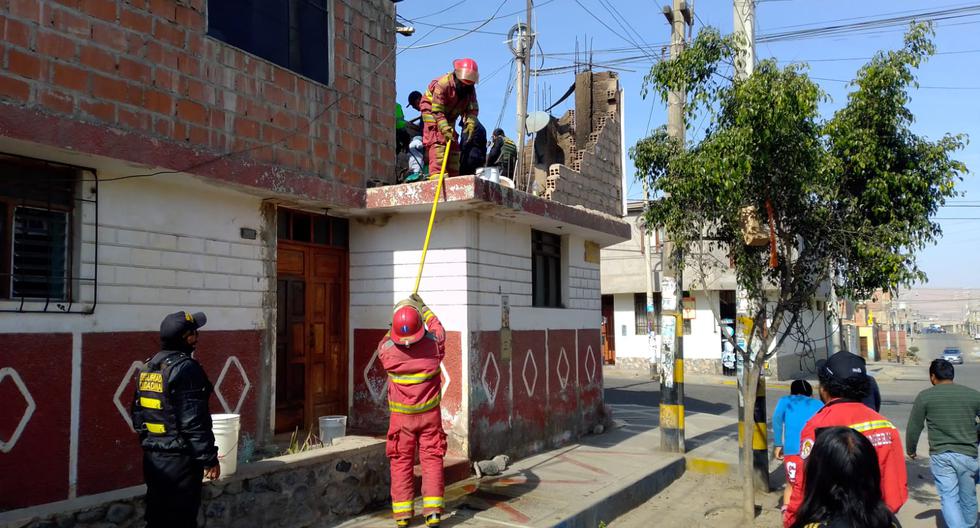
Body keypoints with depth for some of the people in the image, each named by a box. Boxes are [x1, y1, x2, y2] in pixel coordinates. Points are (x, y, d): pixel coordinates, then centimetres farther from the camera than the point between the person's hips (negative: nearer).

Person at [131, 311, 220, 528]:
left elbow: (137, 416, 14)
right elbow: (194, 422, -21)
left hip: (152, 459, 8)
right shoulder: (185, 368, -18)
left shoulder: (148, 367, 9)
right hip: (180, 460, -8)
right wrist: (209, 458, -14)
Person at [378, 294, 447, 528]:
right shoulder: (433, 344, -12)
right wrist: (423, 308, 25)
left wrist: (399, 321, 25)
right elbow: (438, 329, 14)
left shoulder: (386, 350, -14)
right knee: (431, 459, 5)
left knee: (401, 462, 8)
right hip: (430, 414, 0)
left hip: (401, 417, 0)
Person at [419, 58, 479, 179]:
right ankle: (436, 172, -30)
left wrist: (470, 122, -32)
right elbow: (437, 111, -31)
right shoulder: (443, 84, -29)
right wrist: (445, 128, -39)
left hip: (449, 116, 7)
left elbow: (473, 108, -11)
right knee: (437, 141, -22)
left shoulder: (470, 89, -9)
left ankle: (453, 176, 6)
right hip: (431, 111, -7)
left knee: (453, 143, 3)